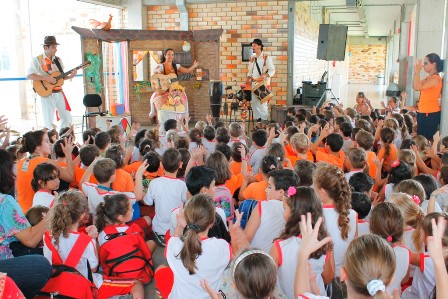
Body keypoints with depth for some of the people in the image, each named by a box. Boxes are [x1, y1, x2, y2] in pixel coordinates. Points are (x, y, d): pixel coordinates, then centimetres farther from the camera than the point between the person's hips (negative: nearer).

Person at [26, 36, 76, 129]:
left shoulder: (57, 60, 11)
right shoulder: (37, 60, -5)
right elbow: (29, 75, -13)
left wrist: (70, 76, -3)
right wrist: (45, 78, -22)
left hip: (59, 93, 5)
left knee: (67, 118, 5)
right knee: (49, 122, -2)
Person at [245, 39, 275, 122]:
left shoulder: (266, 57, -4)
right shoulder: (252, 58, 13)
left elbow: (272, 70, -6)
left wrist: (264, 75, -23)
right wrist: (248, 79, 3)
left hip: (263, 83, -6)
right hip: (253, 83, 6)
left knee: (263, 102, -7)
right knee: (253, 101, 4)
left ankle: (264, 119, 2)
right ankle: (257, 118, 16)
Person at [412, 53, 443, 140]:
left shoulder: (435, 79, -17)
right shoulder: (428, 77, 13)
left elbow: (418, 87, -27)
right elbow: (414, 86, 14)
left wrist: (417, 72, -22)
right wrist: (415, 72, 7)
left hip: (431, 114, -10)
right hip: (423, 113, 10)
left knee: (428, 139, -6)